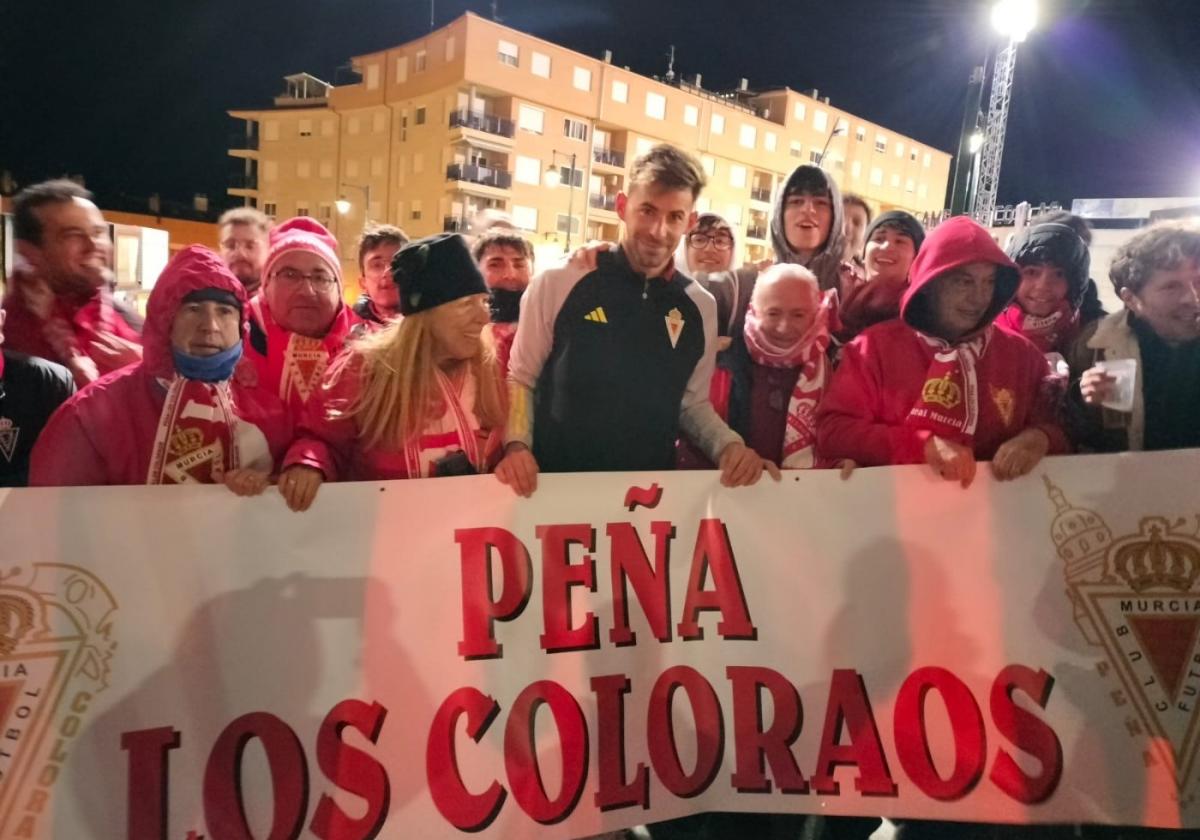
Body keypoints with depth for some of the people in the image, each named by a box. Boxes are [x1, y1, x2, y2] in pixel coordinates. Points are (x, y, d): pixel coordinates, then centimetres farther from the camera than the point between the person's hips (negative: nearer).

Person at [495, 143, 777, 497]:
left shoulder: (700, 307, 3)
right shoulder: (558, 284, -7)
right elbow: (520, 379, 2)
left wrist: (729, 445, -3)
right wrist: (516, 446, -12)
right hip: (556, 485, -3)